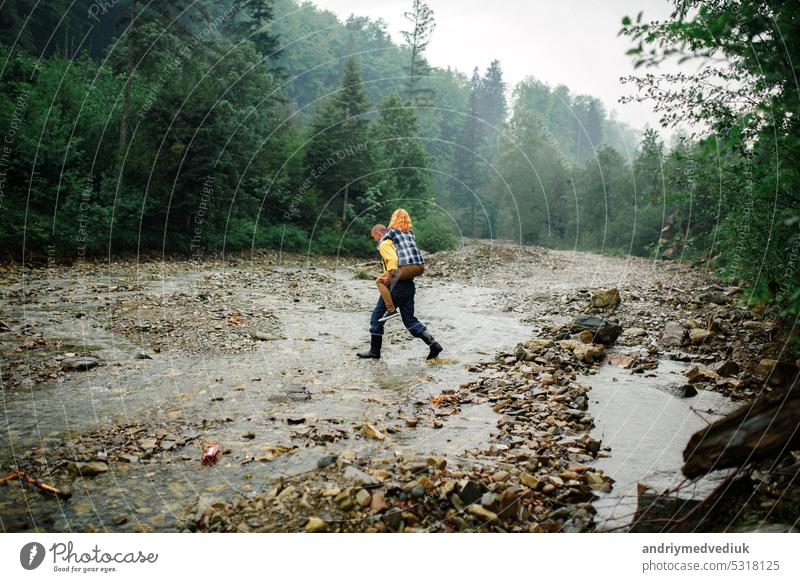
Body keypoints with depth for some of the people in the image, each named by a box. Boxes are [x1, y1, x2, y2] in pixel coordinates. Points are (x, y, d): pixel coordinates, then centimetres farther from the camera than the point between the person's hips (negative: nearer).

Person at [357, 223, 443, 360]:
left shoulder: (384, 244, -6)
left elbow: (393, 259, -24)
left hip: (396, 286, -8)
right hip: (409, 285, 8)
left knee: (377, 317, 6)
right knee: (410, 319, 11)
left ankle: (374, 351, 13)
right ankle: (433, 344, -1)